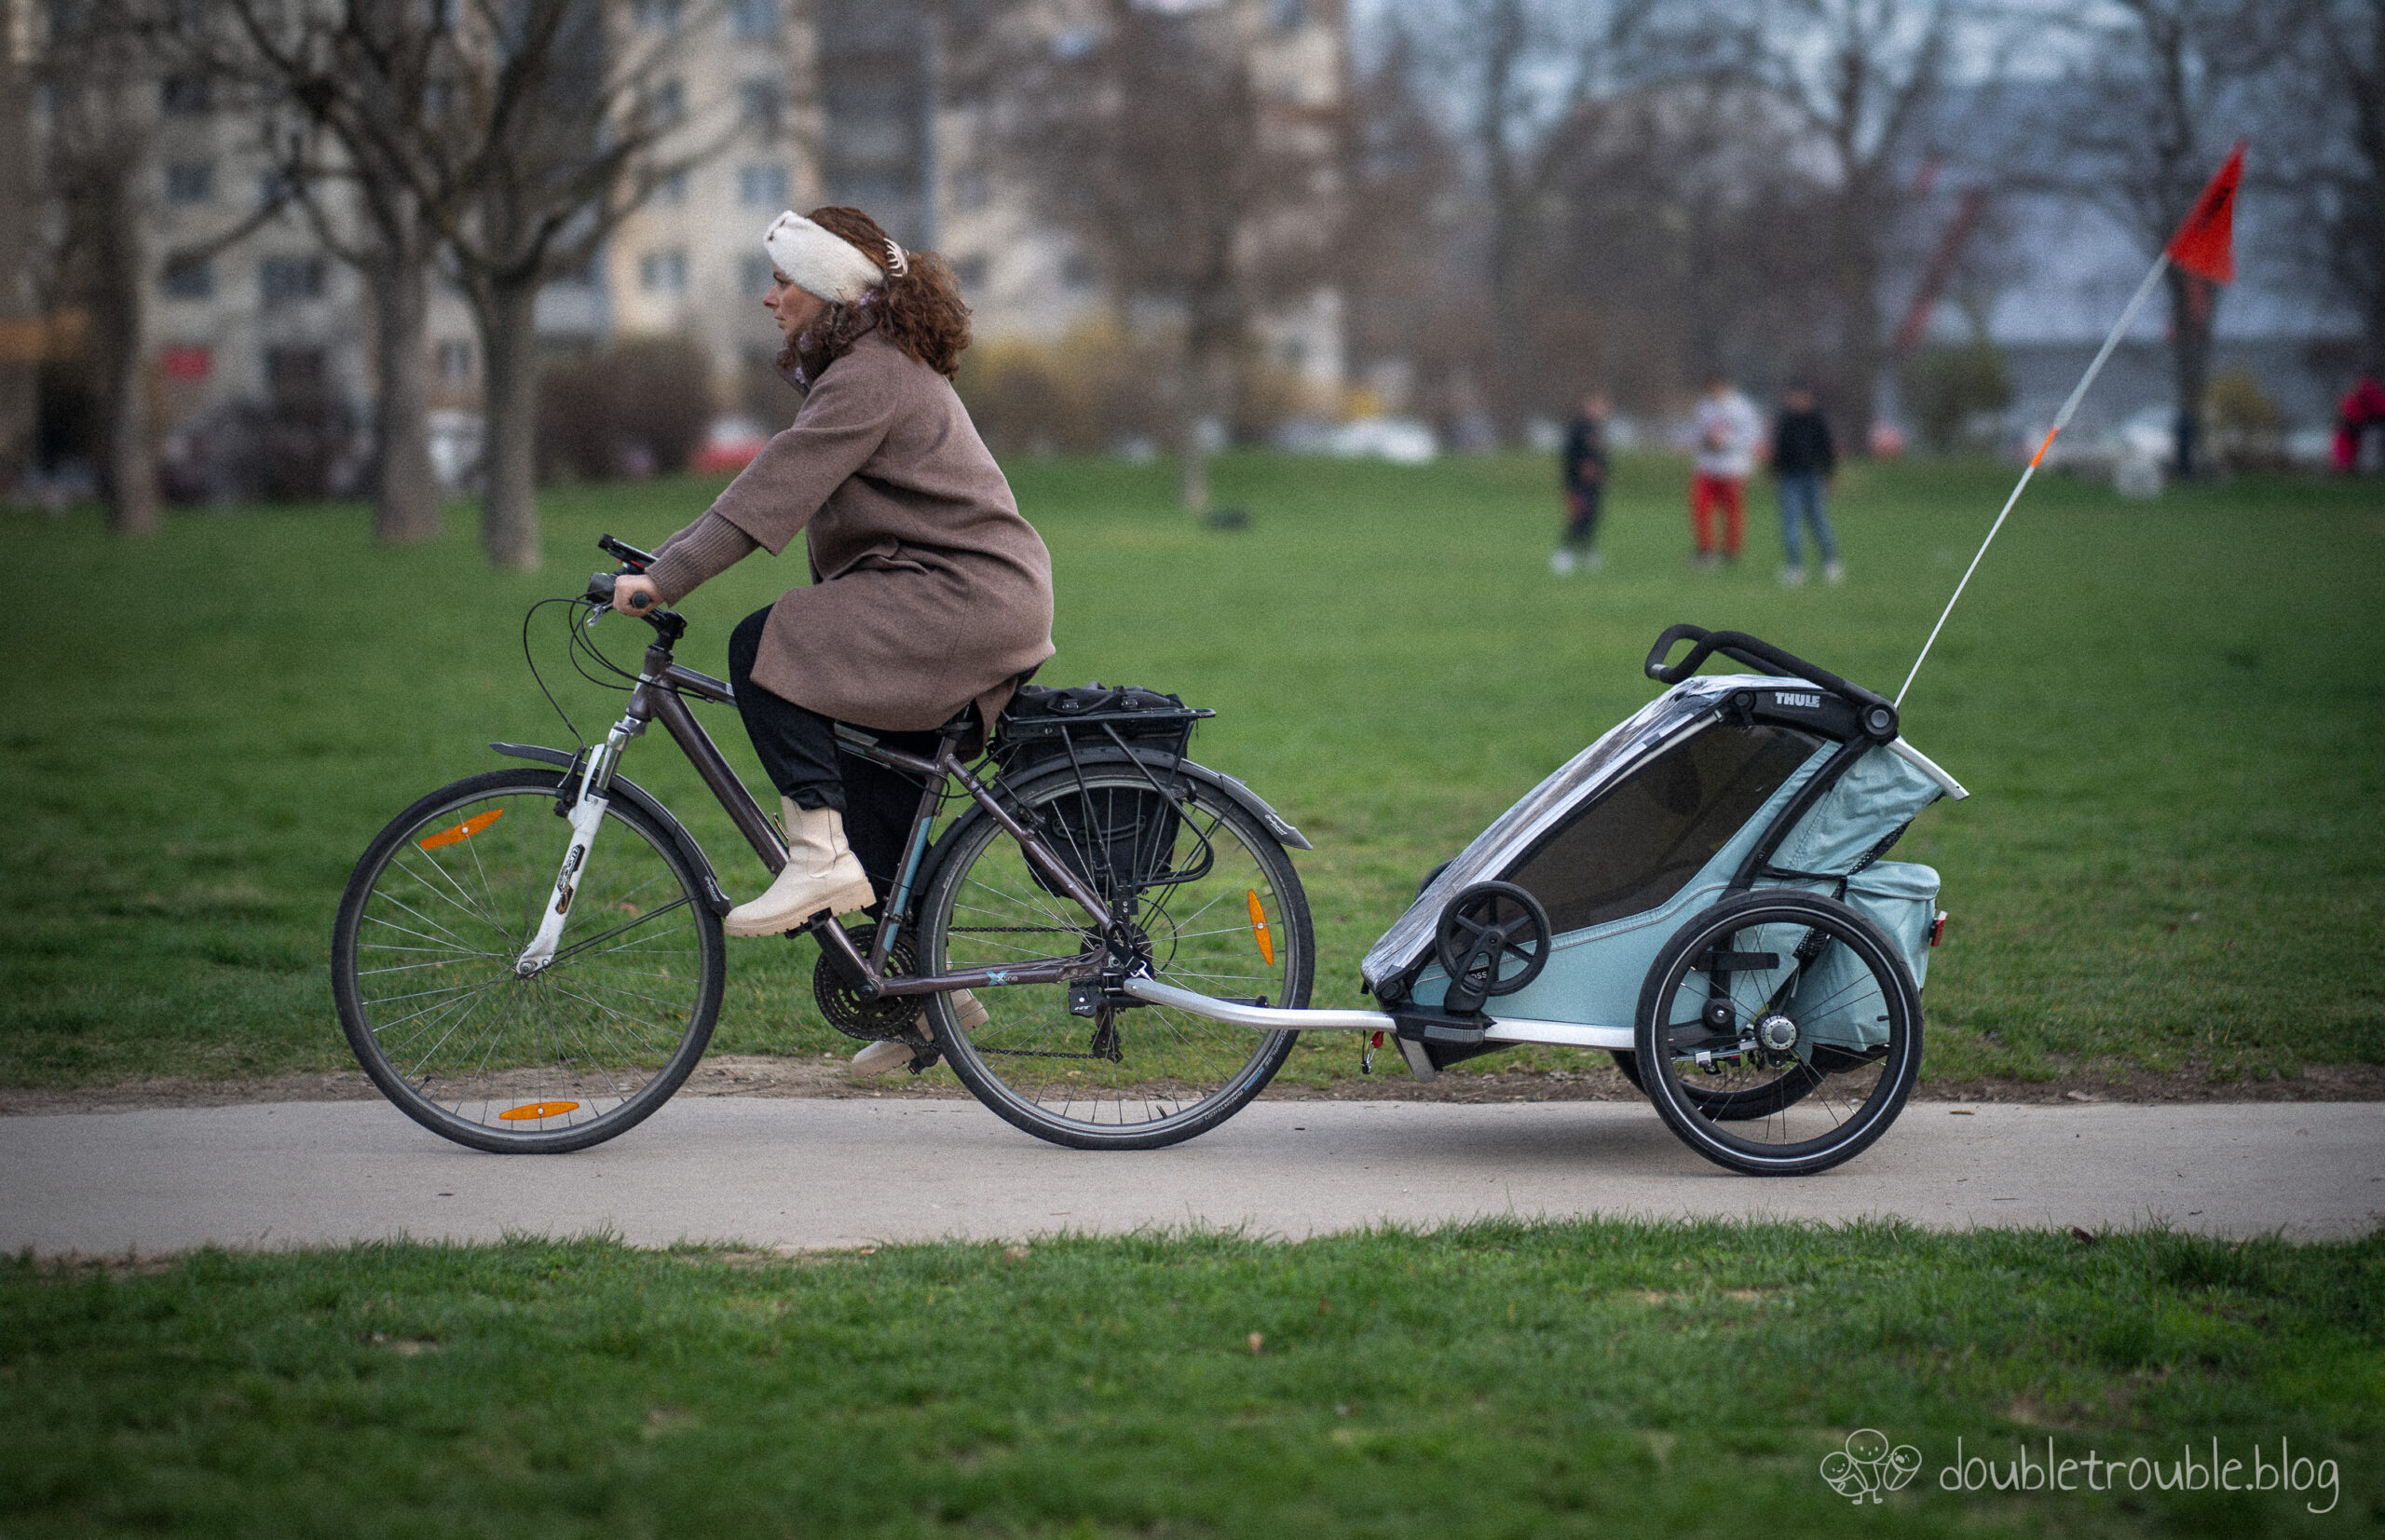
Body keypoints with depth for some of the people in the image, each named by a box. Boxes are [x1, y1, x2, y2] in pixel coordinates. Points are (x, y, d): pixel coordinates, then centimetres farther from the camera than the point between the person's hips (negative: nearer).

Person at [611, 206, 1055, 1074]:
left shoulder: (870, 375, -14)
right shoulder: (880, 364, 19)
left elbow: (775, 490, -22)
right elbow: (785, 492, 23)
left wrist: (664, 578, -24)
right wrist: (665, 560, 21)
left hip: (963, 596, -11)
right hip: (982, 607, 11)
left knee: (765, 647, -21)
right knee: (875, 799, 12)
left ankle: (821, 854, -20)